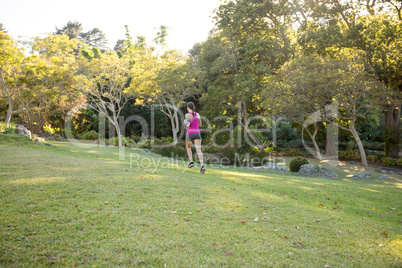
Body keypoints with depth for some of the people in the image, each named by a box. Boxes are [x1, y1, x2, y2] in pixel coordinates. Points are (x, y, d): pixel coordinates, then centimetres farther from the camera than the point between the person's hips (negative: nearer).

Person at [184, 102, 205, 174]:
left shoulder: (187, 115, -8)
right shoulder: (198, 114, 8)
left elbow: (188, 125, -19)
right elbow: (200, 125, 16)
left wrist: (185, 122, 4)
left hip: (190, 134, -3)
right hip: (197, 134, 3)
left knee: (188, 147, 27)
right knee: (198, 150, -8)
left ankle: (191, 162, 14)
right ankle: (202, 166, -27)